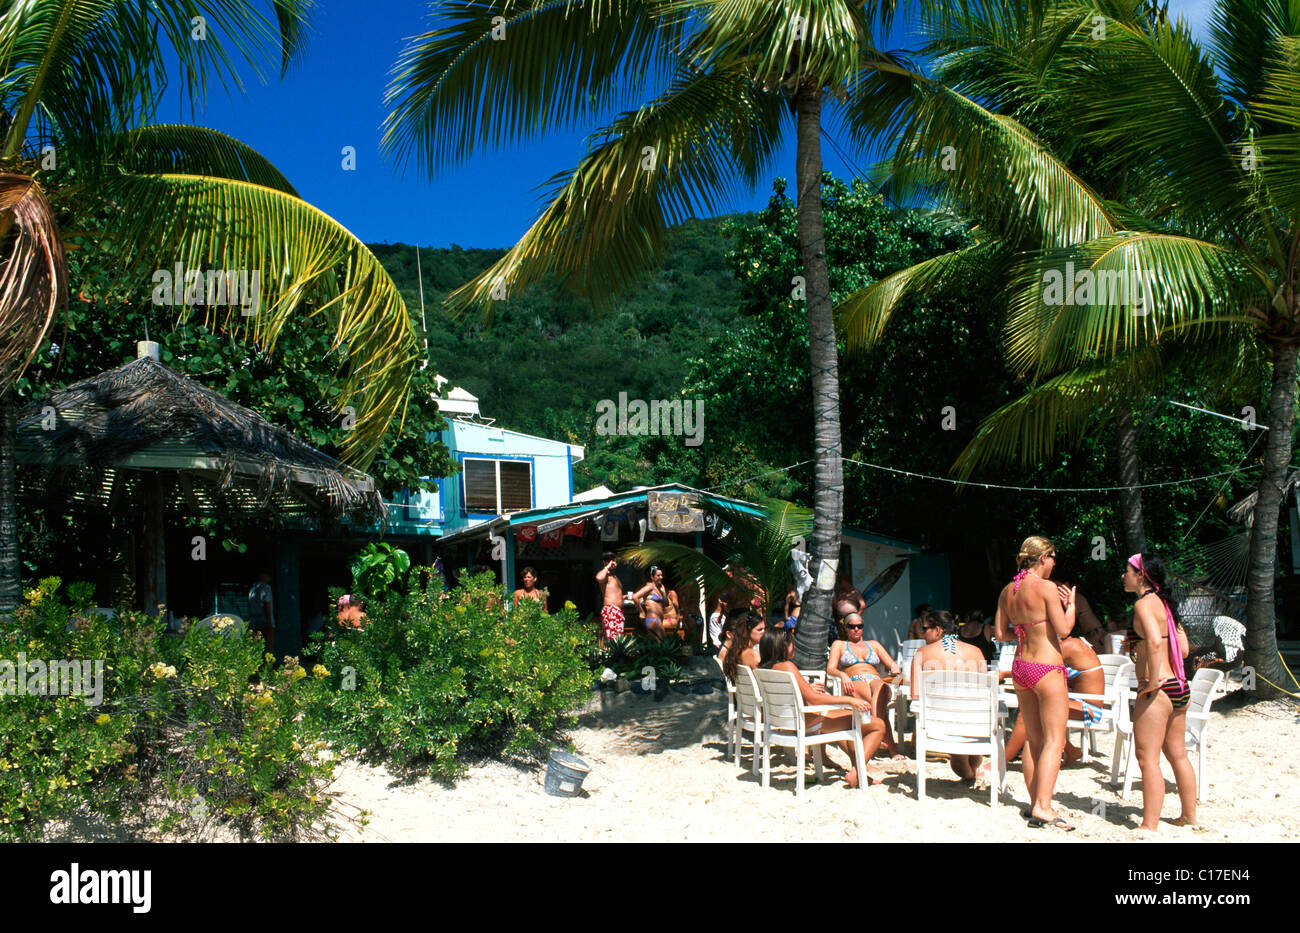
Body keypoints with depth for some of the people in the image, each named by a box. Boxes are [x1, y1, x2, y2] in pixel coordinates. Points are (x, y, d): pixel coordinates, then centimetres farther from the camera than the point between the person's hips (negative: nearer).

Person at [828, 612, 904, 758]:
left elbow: (893, 666, 23)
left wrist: (896, 670, -5)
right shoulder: (839, 645, 26)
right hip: (854, 683, -2)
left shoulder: (874, 644, 34)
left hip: (876, 681, 2)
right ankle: (891, 747, -51)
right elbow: (830, 669, 9)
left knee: (881, 687, -42)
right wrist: (843, 675, -16)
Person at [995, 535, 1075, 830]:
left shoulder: (1007, 591, 7)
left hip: (1020, 667, 7)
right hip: (1046, 667, -7)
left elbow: (1000, 633, 10)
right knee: (1054, 740, -3)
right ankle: (1042, 807, -10)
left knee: (1033, 739, 14)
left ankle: (1035, 803, 18)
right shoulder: (1046, 587, -13)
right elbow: (1063, 629, -14)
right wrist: (1071, 603, 2)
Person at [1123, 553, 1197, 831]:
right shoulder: (1163, 603, 13)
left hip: (1157, 691, -10)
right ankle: (1189, 817, 32)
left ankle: (1150, 827, -2)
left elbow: (1154, 642, -30)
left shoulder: (1144, 604, -13)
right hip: (1179, 688, 10)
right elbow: (1183, 648, 15)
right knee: (1177, 754, 20)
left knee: (1148, 758, -5)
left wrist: (1153, 680, -22)